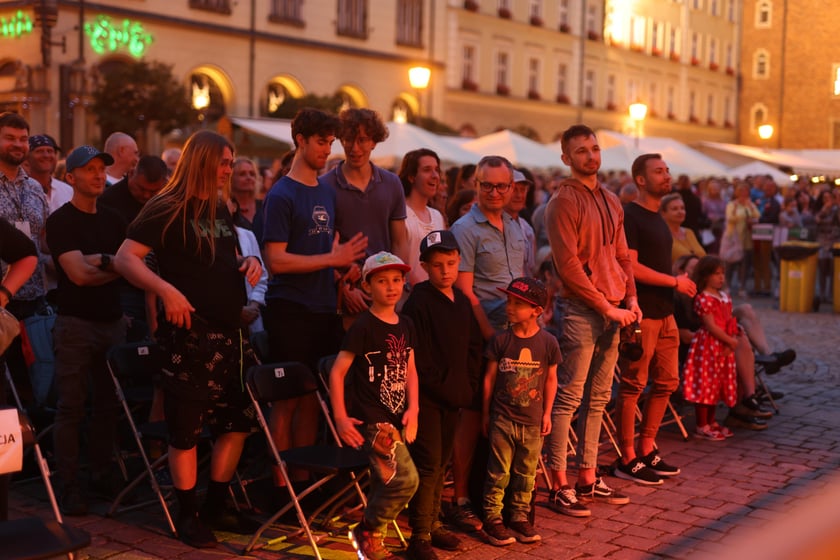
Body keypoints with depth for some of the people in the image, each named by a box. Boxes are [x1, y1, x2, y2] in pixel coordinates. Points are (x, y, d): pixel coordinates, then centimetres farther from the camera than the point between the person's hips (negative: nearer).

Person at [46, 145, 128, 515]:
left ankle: (103, 474, 20)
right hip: (75, 323, -5)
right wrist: (115, 265, -8)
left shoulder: (113, 221, 15)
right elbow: (78, 273, -14)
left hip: (112, 321, 5)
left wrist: (97, 260, -9)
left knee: (109, 403, 8)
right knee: (71, 407, -3)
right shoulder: (60, 221, -4)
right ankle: (69, 485, 3)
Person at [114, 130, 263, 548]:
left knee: (238, 421, 13)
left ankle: (217, 507, 28)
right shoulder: (166, 210, -9)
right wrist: (166, 290, -28)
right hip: (190, 333, -8)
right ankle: (188, 514, 16)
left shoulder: (221, 209, 14)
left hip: (230, 331, 8)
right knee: (186, 427, 2)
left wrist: (250, 262, 4)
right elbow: (125, 259, -16)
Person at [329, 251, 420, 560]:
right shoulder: (363, 327, -11)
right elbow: (337, 372, -10)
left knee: (385, 482, 13)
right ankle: (368, 532, 4)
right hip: (372, 419, -7)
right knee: (406, 478, -15)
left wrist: (412, 409, 2)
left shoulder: (405, 326, 10)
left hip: (397, 418, 7)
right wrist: (341, 418, -16)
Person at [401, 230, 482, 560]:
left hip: (453, 397, 7)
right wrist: (442, 387, -13)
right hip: (426, 396, -7)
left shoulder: (462, 301, 9)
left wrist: (468, 386, 4)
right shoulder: (418, 303, -12)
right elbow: (416, 357, -16)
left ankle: (433, 524, 25)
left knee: (441, 463, 14)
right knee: (428, 464, -7)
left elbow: (473, 347, 14)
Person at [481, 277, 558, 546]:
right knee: (499, 472, 4)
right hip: (503, 419, -1)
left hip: (532, 422, 1)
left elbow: (551, 379, 6)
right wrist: (485, 414, 4)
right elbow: (489, 378, 1)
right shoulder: (501, 341, -6)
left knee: (526, 473, 11)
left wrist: (546, 413, 6)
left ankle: (519, 517, 25)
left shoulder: (548, 343, -4)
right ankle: (492, 519, 14)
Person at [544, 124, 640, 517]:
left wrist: (630, 299, 5)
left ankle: (588, 476, 21)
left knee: (598, 397, 12)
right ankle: (558, 486, 0)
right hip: (580, 309, -8)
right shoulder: (563, 202, -8)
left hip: (613, 311, 8)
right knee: (568, 398, -6)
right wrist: (607, 307, -14)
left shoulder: (611, 202, 17)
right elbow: (568, 265, -14)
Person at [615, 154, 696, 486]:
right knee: (633, 385, -3)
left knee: (667, 381, 12)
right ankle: (627, 459, 6)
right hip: (641, 314, -9)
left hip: (664, 312, 9)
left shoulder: (657, 218, 19)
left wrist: (681, 284, 9)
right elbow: (630, 267, -18)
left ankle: (647, 449, 24)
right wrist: (675, 281, -12)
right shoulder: (629, 216, -10)